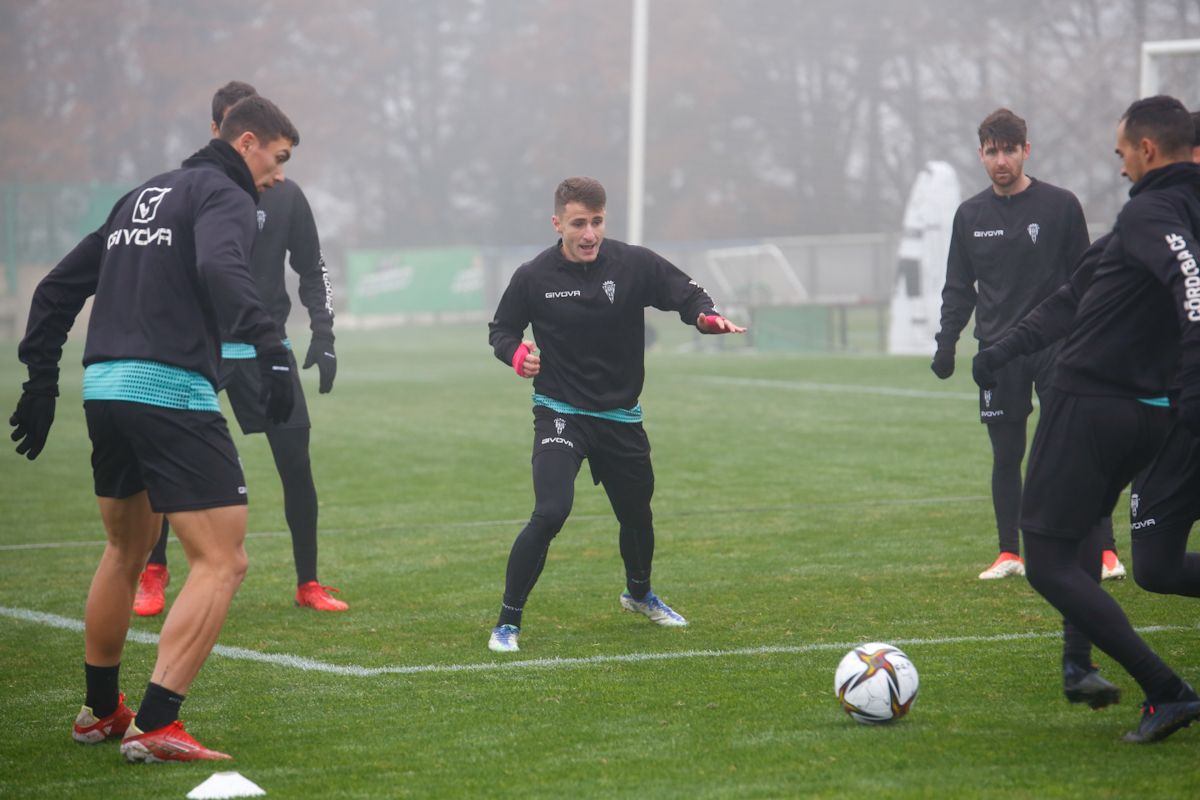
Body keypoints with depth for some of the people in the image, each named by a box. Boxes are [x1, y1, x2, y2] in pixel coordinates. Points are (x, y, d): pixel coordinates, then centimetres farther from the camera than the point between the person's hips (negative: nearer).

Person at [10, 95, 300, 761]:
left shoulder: (144, 195, 24)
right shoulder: (224, 195, -1)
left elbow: (58, 288, 25)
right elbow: (220, 268, -24)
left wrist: (41, 384, 26)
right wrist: (269, 347, -33)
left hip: (103, 386, 9)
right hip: (171, 390, -9)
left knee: (126, 550, 27)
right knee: (220, 561, -7)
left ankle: (100, 710, 36)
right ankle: (154, 726, -16)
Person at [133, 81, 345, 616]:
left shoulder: (285, 197, 4)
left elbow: (312, 271, 10)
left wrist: (323, 336, -1)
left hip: (264, 350, 1)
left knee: (296, 463, -4)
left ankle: (307, 583, 8)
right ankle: (153, 577, 10)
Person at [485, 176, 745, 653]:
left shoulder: (635, 265, -7)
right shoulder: (533, 277, -8)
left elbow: (686, 295, -1)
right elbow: (501, 329, 5)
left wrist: (708, 317, -24)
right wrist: (515, 352, -17)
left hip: (621, 416, 3)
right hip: (560, 413, -3)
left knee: (637, 515, 20)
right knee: (551, 513, -24)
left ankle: (639, 594, 52)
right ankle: (507, 623, -12)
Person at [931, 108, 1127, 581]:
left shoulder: (1060, 206, 0)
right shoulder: (970, 215, 9)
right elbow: (959, 288, 14)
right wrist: (946, 342, 3)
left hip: (1056, 348, -3)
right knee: (1006, 456, 4)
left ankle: (1106, 553, -6)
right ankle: (1009, 555, 13)